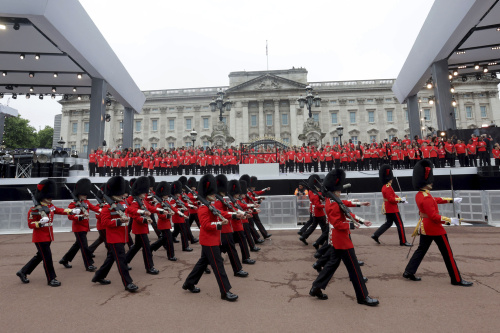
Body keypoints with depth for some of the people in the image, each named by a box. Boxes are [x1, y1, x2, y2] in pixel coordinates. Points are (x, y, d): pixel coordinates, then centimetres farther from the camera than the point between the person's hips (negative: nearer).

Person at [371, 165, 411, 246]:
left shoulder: (385, 187, 13)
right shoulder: (388, 187, -19)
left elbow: (393, 196, 19)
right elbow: (391, 199, -24)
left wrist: (400, 199, 5)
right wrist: (400, 199, -14)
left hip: (388, 209, 10)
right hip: (392, 209, -10)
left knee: (388, 223, 15)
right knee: (400, 224, 0)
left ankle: (375, 235, 11)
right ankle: (403, 241, 8)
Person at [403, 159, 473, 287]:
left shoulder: (419, 195, 5)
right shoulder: (426, 198, -24)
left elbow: (435, 200, 21)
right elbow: (434, 216, -25)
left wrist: (451, 200, 24)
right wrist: (450, 220, -16)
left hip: (424, 227, 9)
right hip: (434, 228, -9)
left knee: (421, 250, 15)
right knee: (448, 254, 6)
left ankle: (409, 272, 15)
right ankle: (457, 279, 18)